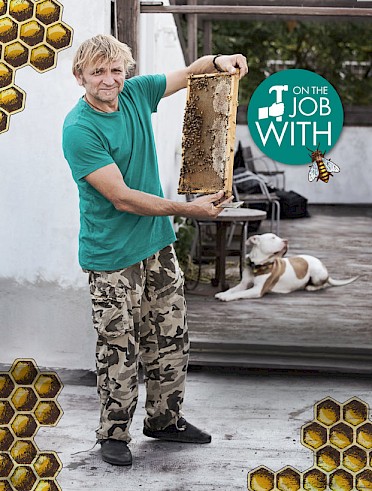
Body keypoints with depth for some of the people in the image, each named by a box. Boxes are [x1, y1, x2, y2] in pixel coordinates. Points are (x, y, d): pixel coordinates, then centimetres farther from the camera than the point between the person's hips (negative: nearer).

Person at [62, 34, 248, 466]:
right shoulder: (79, 130, -18)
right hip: (112, 256, -6)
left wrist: (219, 61, -5)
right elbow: (122, 198, -21)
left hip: (158, 244, 7)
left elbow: (189, 73, 17)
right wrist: (188, 209, -19)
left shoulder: (136, 94, 1)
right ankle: (113, 435, 19)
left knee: (171, 341, 14)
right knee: (119, 350, 1)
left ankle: (165, 419, 31)